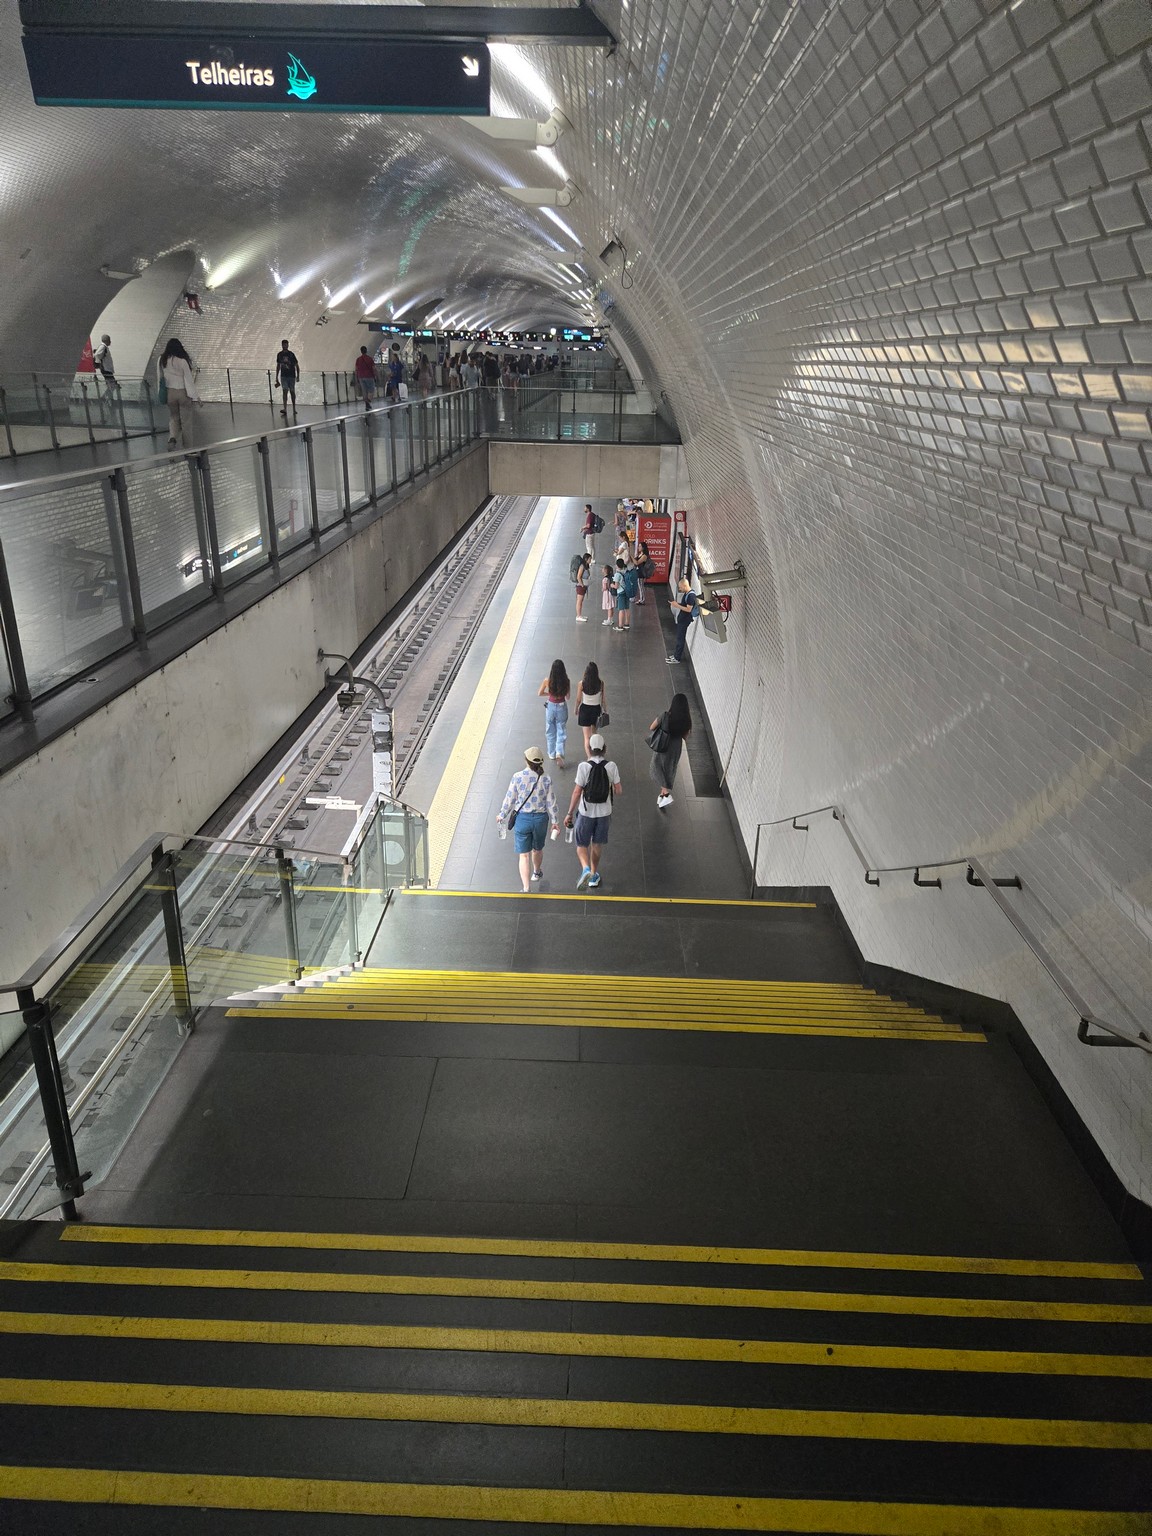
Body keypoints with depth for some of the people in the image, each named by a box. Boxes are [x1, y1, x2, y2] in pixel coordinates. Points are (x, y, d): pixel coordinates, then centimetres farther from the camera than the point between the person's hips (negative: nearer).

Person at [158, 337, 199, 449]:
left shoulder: (163, 361, -4)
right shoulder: (183, 361, -16)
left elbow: (161, 377, 3)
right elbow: (189, 379, -13)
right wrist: (195, 396, -7)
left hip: (170, 392, 3)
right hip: (183, 393, -3)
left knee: (173, 417, 20)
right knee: (186, 421, 7)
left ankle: (172, 437, -7)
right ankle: (187, 448, 13)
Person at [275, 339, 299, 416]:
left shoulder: (291, 354, -5)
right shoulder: (279, 355, 4)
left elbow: (296, 365, -3)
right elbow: (278, 366, 14)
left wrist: (298, 375, -11)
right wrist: (277, 377, 13)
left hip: (291, 376, -1)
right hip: (283, 376, 1)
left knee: (292, 392, 8)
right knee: (285, 391, -9)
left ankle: (294, 408, 22)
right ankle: (285, 409, -16)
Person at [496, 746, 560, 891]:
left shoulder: (518, 777, -14)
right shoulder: (546, 779, -10)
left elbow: (510, 799, -7)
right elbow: (551, 803, -4)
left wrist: (501, 815, 9)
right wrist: (555, 821, 8)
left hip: (522, 818, -2)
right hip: (540, 819, 2)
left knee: (524, 855, 3)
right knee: (537, 849, 27)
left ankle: (526, 888, -3)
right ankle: (537, 872, 53)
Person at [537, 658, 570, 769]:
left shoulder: (547, 680, -15)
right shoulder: (566, 681, -16)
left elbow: (539, 694, -4)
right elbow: (567, 697, -7)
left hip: (550, 706, 0)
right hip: (562, 707, 0)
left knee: (550, 732, 17)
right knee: (561, 732, 10)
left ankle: (552, 754, 28)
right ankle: (559, 753, -7)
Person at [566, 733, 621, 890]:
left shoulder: (584, 767, -16)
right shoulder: (611, 766, -10)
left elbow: (577, 792, -14)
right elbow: (619, 791, -6)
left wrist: (570, 814, -5)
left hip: (585, 813, -2)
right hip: (604, 813, 2)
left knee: (582, 844, 15)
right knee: (597, 845, 20)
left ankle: (585, 868, -8)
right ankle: (594, 876, 31)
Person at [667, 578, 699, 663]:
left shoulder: (691, 595, -23)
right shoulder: (686, 593, 7)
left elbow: (688, 609, -24)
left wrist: (677, 605, -22)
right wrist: (676, 603, 5)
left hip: (685, 620, -10)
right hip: (681, 619, 10)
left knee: (680, 638, -1)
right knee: (679, 637, 18)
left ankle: (677, 658, 7)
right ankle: (676, 655, 28)